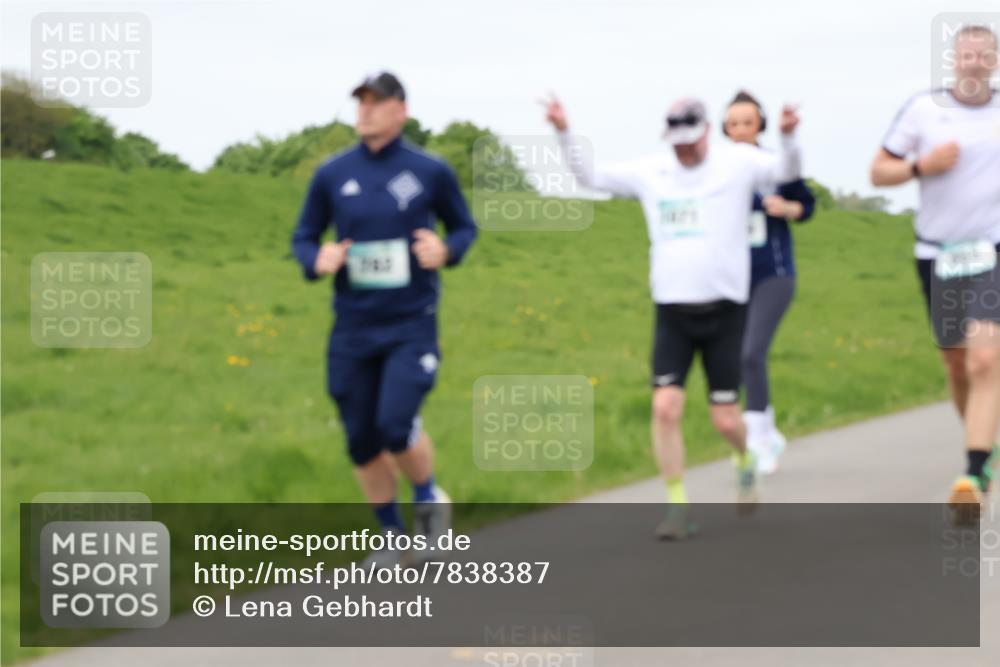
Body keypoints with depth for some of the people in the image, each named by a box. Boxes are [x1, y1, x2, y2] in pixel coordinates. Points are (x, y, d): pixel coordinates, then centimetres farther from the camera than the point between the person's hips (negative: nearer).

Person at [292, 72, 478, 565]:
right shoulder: (332, 174, 1)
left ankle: (428, 497, 13)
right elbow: (303, 237, 11)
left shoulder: (430, 172, -2)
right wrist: (317, 262, -11)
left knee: (396, 425, -18)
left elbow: (465, 227, 11)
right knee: (362, 441, 5)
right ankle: (394, 536, 24)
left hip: (412, 325, -3)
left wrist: (447, 251, -11)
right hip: (352, 329, 3)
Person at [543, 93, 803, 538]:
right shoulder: (650, 172, 8)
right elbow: (590, 177, 14)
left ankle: (745, 459, 34)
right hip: (672, 312, 2)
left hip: (724, 309, -2)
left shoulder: (737, 163, 1)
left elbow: (786, 172, -10)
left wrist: (788, 137, -30)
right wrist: (564, 134, 2)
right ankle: (678, 506, -2)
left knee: (725, 419, -1)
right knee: (665, 407, -11)